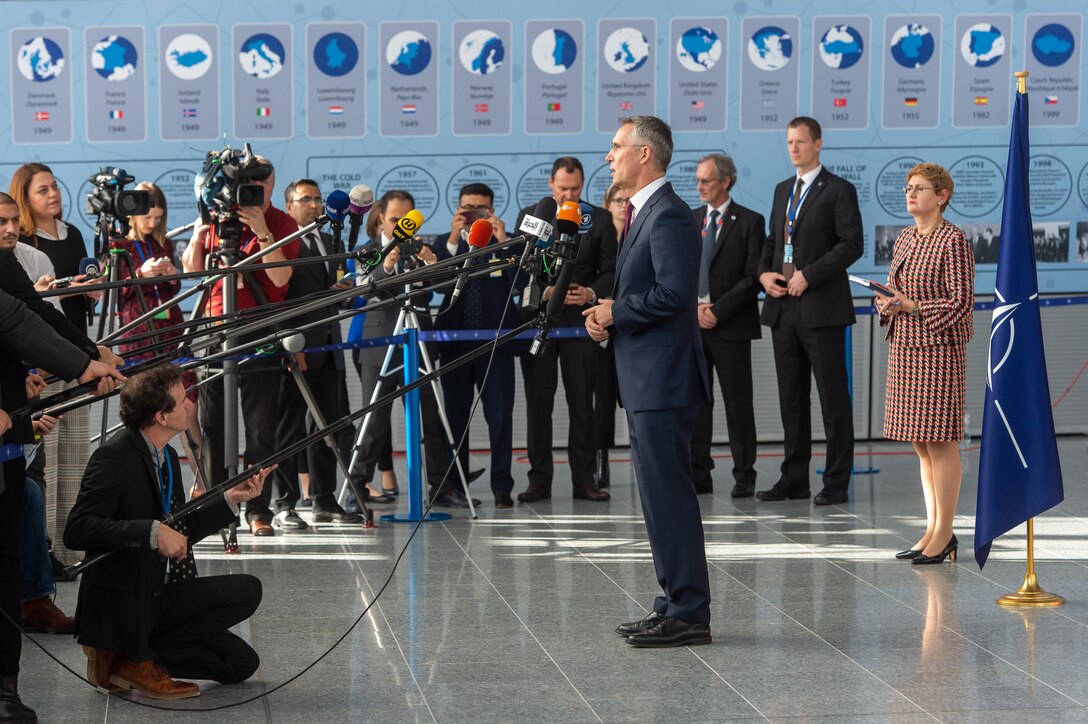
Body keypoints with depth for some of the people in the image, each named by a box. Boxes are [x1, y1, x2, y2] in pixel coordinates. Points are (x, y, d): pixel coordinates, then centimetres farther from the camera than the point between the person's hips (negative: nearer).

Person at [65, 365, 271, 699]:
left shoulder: (167, 457, 10)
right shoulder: (115, 456, -17)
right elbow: (77, 530, -25)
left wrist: (231, 499, 6)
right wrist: (153, 532, -32)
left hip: (162, 596, 8)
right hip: (118, 604, -8)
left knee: (241, 663, -2)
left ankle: (138, 654, 3)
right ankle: (135, 659, -14)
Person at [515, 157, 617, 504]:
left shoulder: (600, 220, 5)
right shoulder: (529, 216, 7)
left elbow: (611, 270, 4)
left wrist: (591, 292, -16)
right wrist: (545, 291, -13)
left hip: (581, 319, -1)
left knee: (582, 402, 1)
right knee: (538, 402, 2)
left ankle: (584, 479, 6)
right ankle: (539, 480, 7)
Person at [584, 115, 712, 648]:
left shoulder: (668, 215, -15)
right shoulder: (644, 214, 19)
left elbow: (673, 293, -25)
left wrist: (615, 312, -13)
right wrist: (606, 315, 7)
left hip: (663, 381, -11)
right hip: (645, 382, 11)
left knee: (669, 497, -8)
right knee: (661, 497, 14)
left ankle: (688, 614, -5)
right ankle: (676, 604, 20)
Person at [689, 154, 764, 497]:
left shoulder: (750, 222, -1)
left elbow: (753, 277, -7)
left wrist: (717, 310, -12)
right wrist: (694, 308, -4)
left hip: (731, 326, -4)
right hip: (691, 324, 4)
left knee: (738, 403, 0)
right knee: (694, 401, 4)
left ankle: (744, 477, 6)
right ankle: (698, 475, 9)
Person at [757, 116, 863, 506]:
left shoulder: (839, 191, -4)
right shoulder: (783, 190, 18)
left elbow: (852, 244, -11)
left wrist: (808, 275, -16)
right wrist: (764, 273, 3)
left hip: (821, 308, -7)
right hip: (783, 307, 7)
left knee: (833, 398, -3)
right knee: (791, 397, 10)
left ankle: (837, 483, 0)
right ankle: (794, 479, 16)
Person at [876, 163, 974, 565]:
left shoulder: (953, 241, -10)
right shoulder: (905, 238, 14)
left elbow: (961, 303, -13)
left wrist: (912, 306, -19)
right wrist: (888, 305, 1)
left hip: (938, 349, -8)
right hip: (904, 348, 8)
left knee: (939, 441, -5)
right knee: (920, 443, 11)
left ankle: (944, 533, 1)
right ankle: (932, 528, 18)